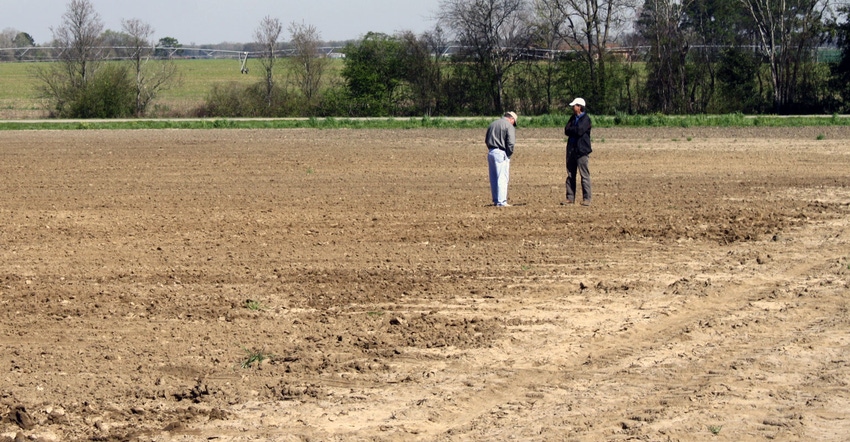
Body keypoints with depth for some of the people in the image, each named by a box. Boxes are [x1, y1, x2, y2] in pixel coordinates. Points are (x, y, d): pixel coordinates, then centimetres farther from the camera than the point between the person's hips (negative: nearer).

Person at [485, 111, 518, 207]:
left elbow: (486, 140, 18)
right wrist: (509, 154, -2)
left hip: (491, 152, 7)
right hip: (501, 154, -7)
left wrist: (491, 149, 17)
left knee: (493, 178, 12)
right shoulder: (509, 126, -6)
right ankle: (501, 201, -8)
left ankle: (495, 200, 16)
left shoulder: (492, 124, 16)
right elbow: (510, 142, -15)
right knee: (503, 178, -5)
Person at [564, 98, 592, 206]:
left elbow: (579, 131, -18)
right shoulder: (573, 118, 17)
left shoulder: (586, 119, -5)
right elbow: (566, 131, 8)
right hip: (571, 150, 8)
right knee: (570, 175, 8)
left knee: (584, 175, -6)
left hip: (582, 151, -7)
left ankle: (586, 199, -5)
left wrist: (570, 129, -1)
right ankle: (570, 198, 12)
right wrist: (575, 130, -9)